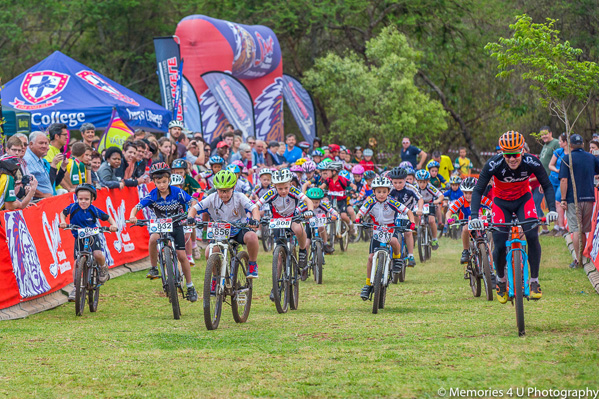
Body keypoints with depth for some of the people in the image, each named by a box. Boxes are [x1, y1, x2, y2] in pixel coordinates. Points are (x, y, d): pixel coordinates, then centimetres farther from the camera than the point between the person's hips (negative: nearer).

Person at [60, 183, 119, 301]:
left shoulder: (94, 211, -16)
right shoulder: (73, 207, -15)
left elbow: (108, 218, -4)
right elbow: (63, 213, 1)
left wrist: (113, 225, -23)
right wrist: (63, 222, -18)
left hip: (93, 236, -1)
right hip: (79, 237, 1)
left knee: (98, 255, -27)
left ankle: (103, 269, 8)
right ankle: (76, 288, 3)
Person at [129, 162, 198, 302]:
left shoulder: (177, 192, -18)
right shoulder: (152, 196, -17)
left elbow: (193, 202, -20)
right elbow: (136, 207, -20)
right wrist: (132, 217, -42)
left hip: (176, 224, 0)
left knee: (182, 255, -5)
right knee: (153, 238, -34)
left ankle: (190, 287, 9)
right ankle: (154, 268, -15)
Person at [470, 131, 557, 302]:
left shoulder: (531, 162, -26)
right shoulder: (494, 164, -29)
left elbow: (547, 186, -15)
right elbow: (478, 190, -26)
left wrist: (552, 210, -30)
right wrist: (474, 216, -39)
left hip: (523, 200, 1)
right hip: (501, 202, -1)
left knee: (532, 237, -21)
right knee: (500, 246, -10)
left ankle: (534, 281, -6)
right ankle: (501, 280, 20)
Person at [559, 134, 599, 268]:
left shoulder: (567, 159, -6)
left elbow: (564, 180, -11)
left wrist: (563, 199, -8)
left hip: (573, 198, -4)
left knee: (576, 230, -3)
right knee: (584, 230, 12)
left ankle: (578, 259, -7)